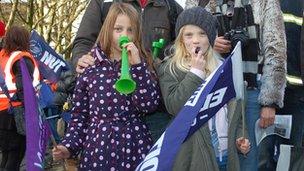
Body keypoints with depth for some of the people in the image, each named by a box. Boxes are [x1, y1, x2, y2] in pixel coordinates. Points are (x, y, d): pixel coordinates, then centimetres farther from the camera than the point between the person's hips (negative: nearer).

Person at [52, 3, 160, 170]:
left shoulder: (141, 64, 3)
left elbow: (149, 105, -12)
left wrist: (136, 65, -16)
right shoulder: (90, 67, 2)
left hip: (134, 148, 0)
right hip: (97, 148, 0)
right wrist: (69, 145, -6)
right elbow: (79, 114, 6)